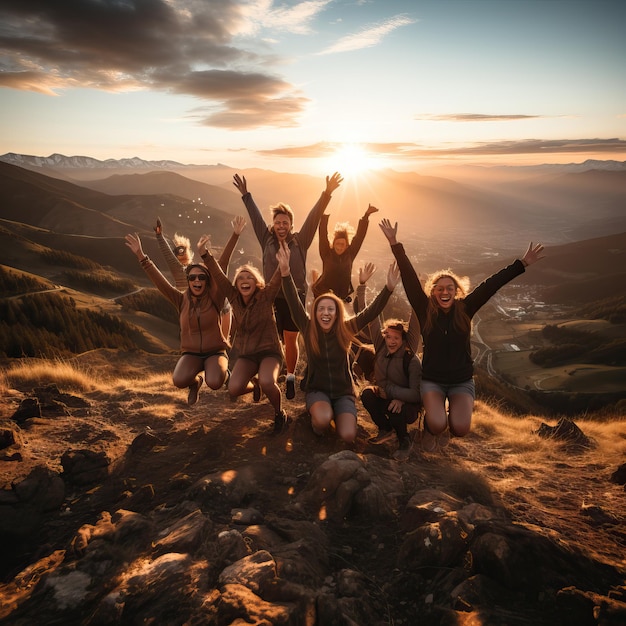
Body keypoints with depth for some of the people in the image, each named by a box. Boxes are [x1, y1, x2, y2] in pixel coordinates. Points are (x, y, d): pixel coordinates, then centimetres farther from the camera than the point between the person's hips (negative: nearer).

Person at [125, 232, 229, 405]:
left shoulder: (213, 299, -9)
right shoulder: (182, 300, -1)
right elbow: (160, 281, -9)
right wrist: (142, 257, -18)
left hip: (215, 352, -2)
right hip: (191, 353, 2)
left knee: (214, 383, -31)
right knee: (179, 381, -29)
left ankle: (224, 371, 8)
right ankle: (196, 380, 9)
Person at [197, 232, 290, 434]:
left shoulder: (266, 297, -10)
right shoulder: (234, 298, -3)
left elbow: (277, 280, -25)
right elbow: (218, 276, -12)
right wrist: (205, 254, -23)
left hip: (269, 351, -4)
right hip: (245, 354, 4)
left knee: (267, 382, -34)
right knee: (233, 389, -19)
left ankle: (280, 414, -1)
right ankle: (253, 385, 20)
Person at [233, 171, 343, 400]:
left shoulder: (300, 242, -2)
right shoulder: (267, 240, 3)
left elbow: (313, 217, -10)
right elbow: (255, 216, 7)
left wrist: (326, 194, -18)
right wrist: (245, 194, 10)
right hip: (271, 297, 1)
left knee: (291, 341, 7)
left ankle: (291, 378, 24)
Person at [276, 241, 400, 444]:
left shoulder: (345, 330, -8)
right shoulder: (308, 329, -9)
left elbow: (371, 312, -17)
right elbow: (294, 304, -22)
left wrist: (389, 288, -32)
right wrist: (285, 271, -37)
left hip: (343, 392, 1)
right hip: (317, 390, -1)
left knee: (348, 436, -19)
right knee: (323, 420, -34)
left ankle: (338, 414, 15)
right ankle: (316, 421, 5)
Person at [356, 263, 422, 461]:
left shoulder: (411, 360, -20)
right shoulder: (381, 347, -10)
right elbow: (369, 316, -13)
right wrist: (362, 285, -19)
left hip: (407, 405, -4)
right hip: (384, 397, 4)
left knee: (393, 407, -34)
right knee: (367, 393, -24)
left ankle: (405, 442, -3)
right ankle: (386, 430, 1)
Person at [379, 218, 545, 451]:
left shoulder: (465, 309, -4)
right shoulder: (425, 310, -8)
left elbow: (491, 285, -8)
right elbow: (409, 278, -12)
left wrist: (522, 263, -9)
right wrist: (395, 244, -16)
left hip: (462, 381, 2)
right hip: (432, 380, -1)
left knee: (460, 429, -18)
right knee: (437, 425, -25)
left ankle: (451, 415, 20)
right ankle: (430, 430, 14)